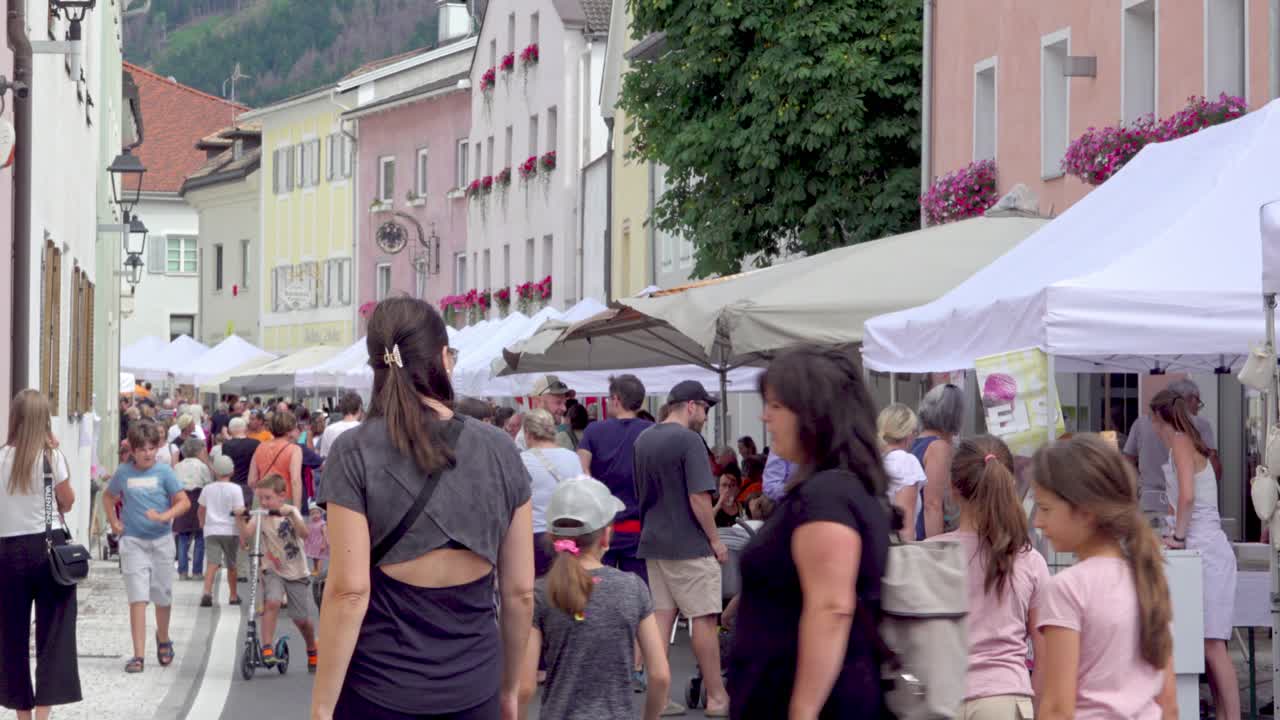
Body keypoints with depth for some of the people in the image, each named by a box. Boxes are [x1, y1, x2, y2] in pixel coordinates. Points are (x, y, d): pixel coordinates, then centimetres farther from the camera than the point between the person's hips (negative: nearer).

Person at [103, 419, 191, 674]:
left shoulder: (164, 472, -5)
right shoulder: (123, 473, 0)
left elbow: (184, 502, -5)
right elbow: (108, 496, 19)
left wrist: (164, 516, -21)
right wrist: (114, 523, 7)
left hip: (161, 540, 0)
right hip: (132, 541, 0)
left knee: (162, 596, 13)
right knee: (137, 598, -8)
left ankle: (163, 640, 39)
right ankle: (138, 655, -11)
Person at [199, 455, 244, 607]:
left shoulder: (208, 489, 6)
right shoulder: (235, 489, -5)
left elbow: (201, 510, 18)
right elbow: (239, 512, -9)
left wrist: (202, 524, 37)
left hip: (211, 531, 1)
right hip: (230, 531, -1)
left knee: (213, 562, -8)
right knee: (231, 564, 13)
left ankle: (207, 592, -30)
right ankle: (233, 595, 25)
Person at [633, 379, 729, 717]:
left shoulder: (643, 440, 9)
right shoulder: (689, 440, -15)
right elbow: (699, 498, -19)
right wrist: (715, 539, -10)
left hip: (653, 542, 7)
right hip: (689, 545, -7)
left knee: (661, 616, 9)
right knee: (704, 619, -1)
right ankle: (717, 698, 4)